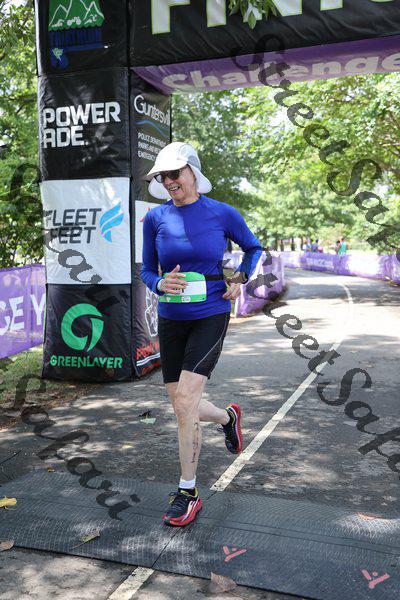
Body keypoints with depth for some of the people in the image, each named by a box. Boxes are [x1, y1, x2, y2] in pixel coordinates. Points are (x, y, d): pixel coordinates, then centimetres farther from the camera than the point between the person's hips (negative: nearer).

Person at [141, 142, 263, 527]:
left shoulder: (222, 214, -4)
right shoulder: (155, 219, 0)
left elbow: (253, 247, 14)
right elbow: (146, 270, 7)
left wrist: (240, 279, -2)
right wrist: (160, 285, -15)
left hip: (210, 317, -4)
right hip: (170, 320, 4)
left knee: (184, 402, -14)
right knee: (183, 407, 8)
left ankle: (188, 493, 4)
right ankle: (228, 417, 43)